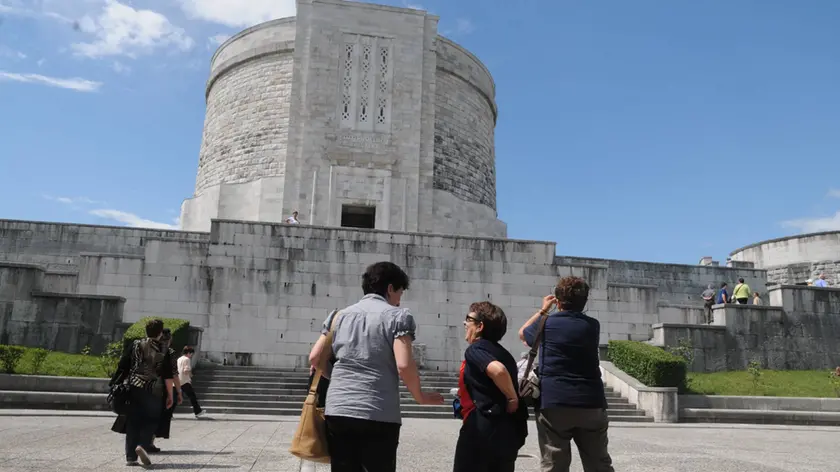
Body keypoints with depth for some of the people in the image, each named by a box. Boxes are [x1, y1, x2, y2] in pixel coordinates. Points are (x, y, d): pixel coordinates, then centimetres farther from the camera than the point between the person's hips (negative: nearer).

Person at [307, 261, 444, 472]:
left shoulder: (340, 315, 14)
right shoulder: (398, 316, 0)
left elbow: (315, 359, 11)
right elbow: (404, 365, -12)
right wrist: (420, 396, 4)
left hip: (337, 411, 4)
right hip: (379, 415, -4)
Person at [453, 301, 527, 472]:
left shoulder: (475, 350, -10)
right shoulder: (501, 352, 16)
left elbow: (498, 370, -28)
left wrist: (512, 399, -15)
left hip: (482, 429, -8)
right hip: (507, 431, 8)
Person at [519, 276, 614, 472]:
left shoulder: (546, 323, -1)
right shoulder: (592, 326, 6)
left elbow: (523, 333, 20)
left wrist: (543, 310, 28)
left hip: (553, 404, -3)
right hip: (592, 404, 3)